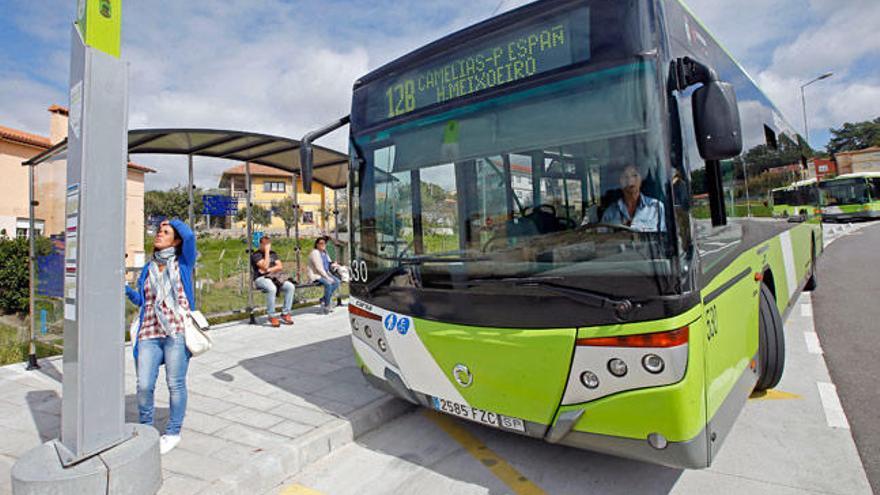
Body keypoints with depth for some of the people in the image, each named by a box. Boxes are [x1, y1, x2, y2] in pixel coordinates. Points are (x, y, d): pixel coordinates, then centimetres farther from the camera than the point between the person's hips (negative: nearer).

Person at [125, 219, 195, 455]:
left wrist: (173, 222, 7)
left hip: (177, 332, -4)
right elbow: (140, 299, 20)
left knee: (175, 384, 2)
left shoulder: (182, 263, 6)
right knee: (144, 386, -1)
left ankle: (173, 432, 18)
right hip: (149, 333, 4)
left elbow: (189, 235, -11)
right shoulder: (148, 269, 19)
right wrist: (126, 289, 2)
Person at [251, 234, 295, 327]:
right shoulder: (256, 255, -1)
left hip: (274, 277, 6)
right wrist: (266, 251, -13)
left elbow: (280, 267, 6)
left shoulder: (273, 253, 18)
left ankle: (285, 314, -15)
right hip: (261, 279, -6)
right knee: (271, 288, -38)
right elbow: (265, 266, -17)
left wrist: (269, 270, -11)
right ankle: (272, 316, -25)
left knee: (290, 286, -20)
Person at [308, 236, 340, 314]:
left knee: (337, 281, -12)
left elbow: (329, 264, 18)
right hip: (315, 275, -9)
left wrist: (333, 264, -8)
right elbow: (318, 268, -21)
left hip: (325, 273, 9)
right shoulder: (315, 253, -14)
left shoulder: (325, 252, 13)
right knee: (328, 284, -31)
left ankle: (324, 299, -2)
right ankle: (326, 305, -17)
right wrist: (328, 277, -22)